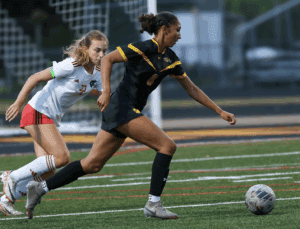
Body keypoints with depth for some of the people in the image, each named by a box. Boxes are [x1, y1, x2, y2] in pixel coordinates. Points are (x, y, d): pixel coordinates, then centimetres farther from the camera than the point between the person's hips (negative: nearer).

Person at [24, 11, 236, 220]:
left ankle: (40, 188, 9)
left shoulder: (170, 60, 12)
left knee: (92, 164, 7)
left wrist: (220, 111, 16)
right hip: (123, 107, -9)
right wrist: (106, 91, -22)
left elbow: (192, 89, 18)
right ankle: (153, 203, -9)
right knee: (167, 145, -12)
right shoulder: (144, 49, -12)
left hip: (130, 112, 9)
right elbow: (107, 59, -11)